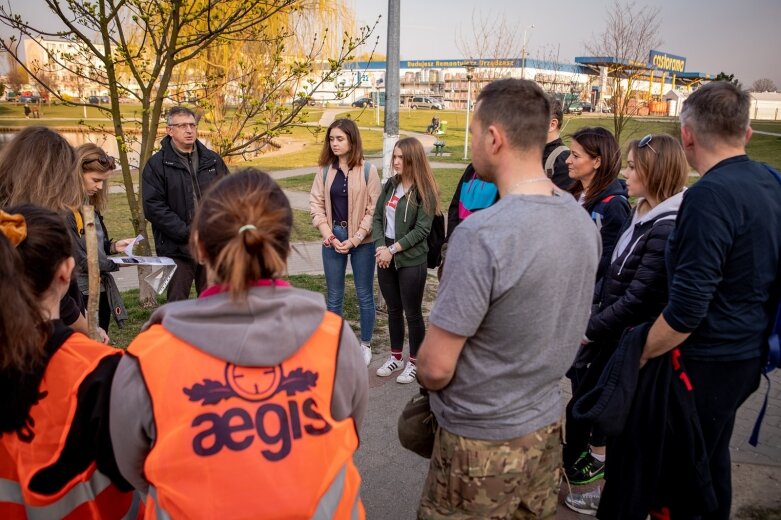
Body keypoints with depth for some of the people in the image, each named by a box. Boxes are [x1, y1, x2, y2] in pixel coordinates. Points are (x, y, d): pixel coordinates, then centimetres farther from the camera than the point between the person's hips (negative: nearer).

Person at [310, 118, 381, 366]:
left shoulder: (367, 170, -7)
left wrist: (354, 239, -14)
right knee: (333, 296, 11)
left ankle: (365, 345, 25)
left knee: (364, 294, 9)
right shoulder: (325, 169, 2)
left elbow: (374, 209, -9)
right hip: (333, 239, 3)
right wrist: (327, 233, -10)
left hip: (362, 241, -3)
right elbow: (316, 202, 2)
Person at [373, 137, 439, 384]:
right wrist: (380, 246, -10)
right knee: (393, 309, 16)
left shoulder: (425, 191, -10)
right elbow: (377, 218, 6)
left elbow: (421, 230, -15)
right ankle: (396, 357, 31)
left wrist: (392, 249, -16)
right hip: (386, 258, 6)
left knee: (412, 312, 5)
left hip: (411, 261, -6)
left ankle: (414, 362, 20)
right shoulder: (390, 185, 8)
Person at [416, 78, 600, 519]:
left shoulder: (481, 235, -28)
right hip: (547, 425, 7)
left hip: (482, 441, -6)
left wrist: (427, 378, -1)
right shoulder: (583, 221, -4)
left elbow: (436, 368, -22)